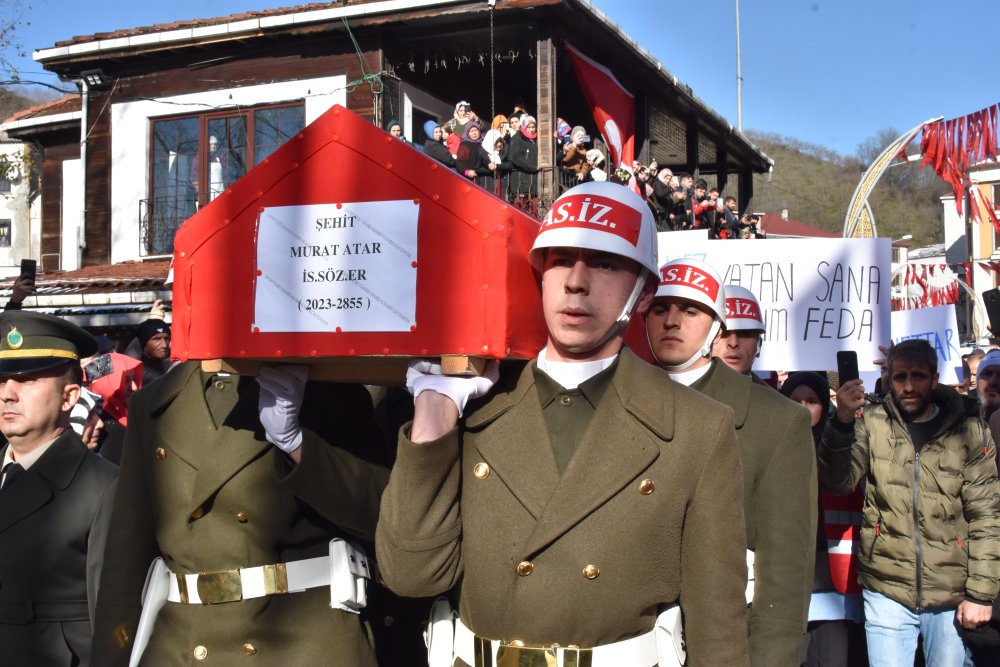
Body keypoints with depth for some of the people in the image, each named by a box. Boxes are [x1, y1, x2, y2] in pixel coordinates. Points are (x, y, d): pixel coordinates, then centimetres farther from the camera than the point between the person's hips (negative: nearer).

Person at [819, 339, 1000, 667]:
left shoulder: (969, 431, 0)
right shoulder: (871, 423, 1)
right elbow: (838, 483, -9)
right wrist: (842, 421, -24)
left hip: (952, 595, 0)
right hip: (886, 591, 0)